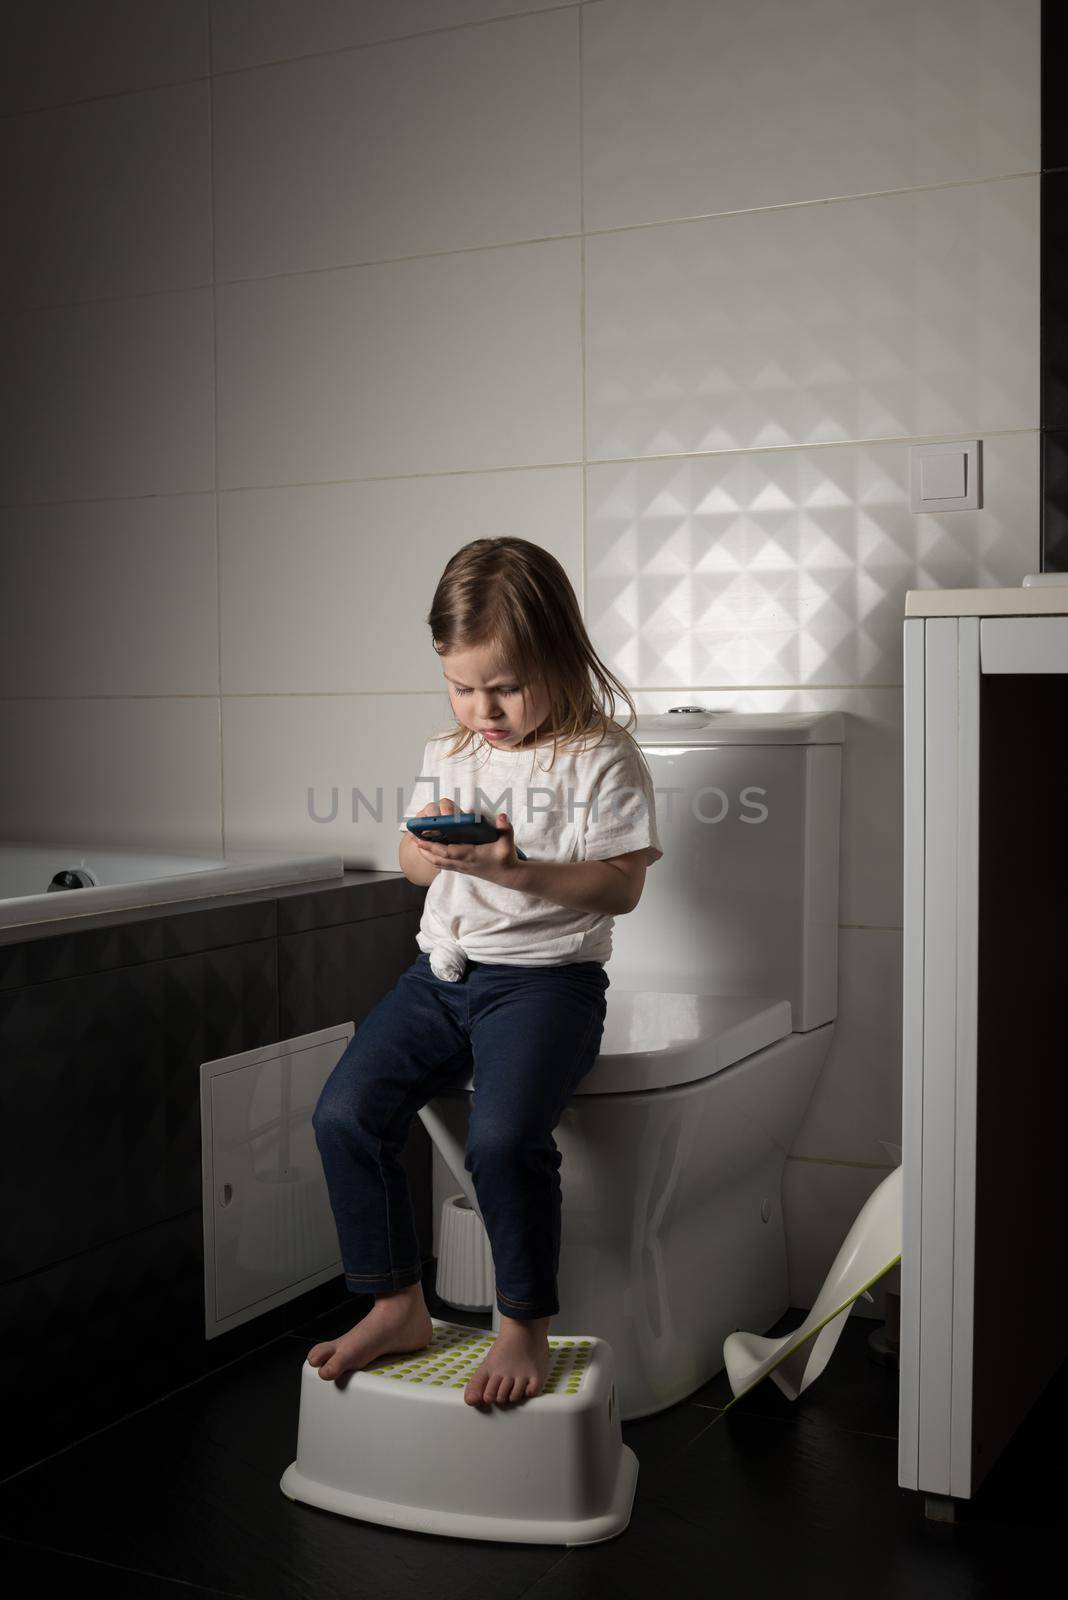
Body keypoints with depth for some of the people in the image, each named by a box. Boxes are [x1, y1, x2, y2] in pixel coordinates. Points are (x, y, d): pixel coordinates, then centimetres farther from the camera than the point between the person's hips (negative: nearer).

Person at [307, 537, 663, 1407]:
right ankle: (397, 1305, 5)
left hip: (546, 977, -6)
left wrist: (519, 871, -22)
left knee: (503, 1138, -28)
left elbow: (621, 886, -9)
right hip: (441, 968, 6)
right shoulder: (448, 752, 13)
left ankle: (527, 1326, -5)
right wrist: (428, 850, -4)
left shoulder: (604, 758, -5)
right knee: (344, 1114, -11)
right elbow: (412, 861, 21)